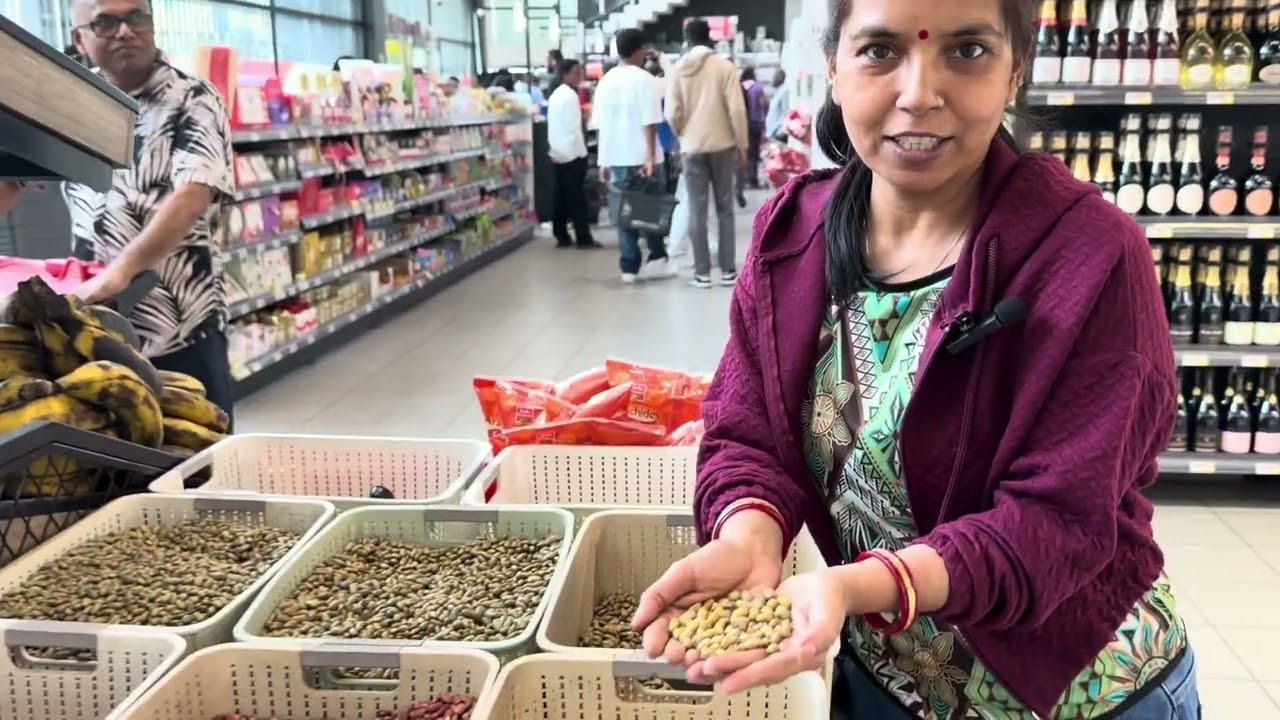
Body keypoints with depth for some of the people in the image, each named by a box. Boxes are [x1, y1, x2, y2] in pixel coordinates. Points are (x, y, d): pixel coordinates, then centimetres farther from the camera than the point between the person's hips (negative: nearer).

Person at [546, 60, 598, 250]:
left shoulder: (556, 94, 16)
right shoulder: (570, 95, -13)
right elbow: (574, 127, -18)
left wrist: (554, 148, 17)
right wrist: (582, 152, -14)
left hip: (558, 153, 9)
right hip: (573, 154, -9)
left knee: (561, 197, 8)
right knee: (577, 197, -7)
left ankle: (562, 236, 9)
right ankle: (583, 238, -5)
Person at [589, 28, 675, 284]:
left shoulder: (605, 81, 9)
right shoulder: (645, 80, -8)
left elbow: (599, 125, 10)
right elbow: (650, 123, -15)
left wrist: (603, 160, 15)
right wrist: (651, 156, -14)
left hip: (615, 158, 5)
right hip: (641, 158, -5)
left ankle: (629, 267, 8)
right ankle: (656, 261, 13)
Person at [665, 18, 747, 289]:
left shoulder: (677, 70, -1)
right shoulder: (724, 67, -5)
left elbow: (672, 114, -4)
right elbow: (736, 109, -8)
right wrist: (742, 145, 1)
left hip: (691, 147, 1)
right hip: (722, 145, -1)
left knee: (697, 210, 4)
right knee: (724, 208, 7)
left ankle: (702, 272, 3)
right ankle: (728, 270, 8)